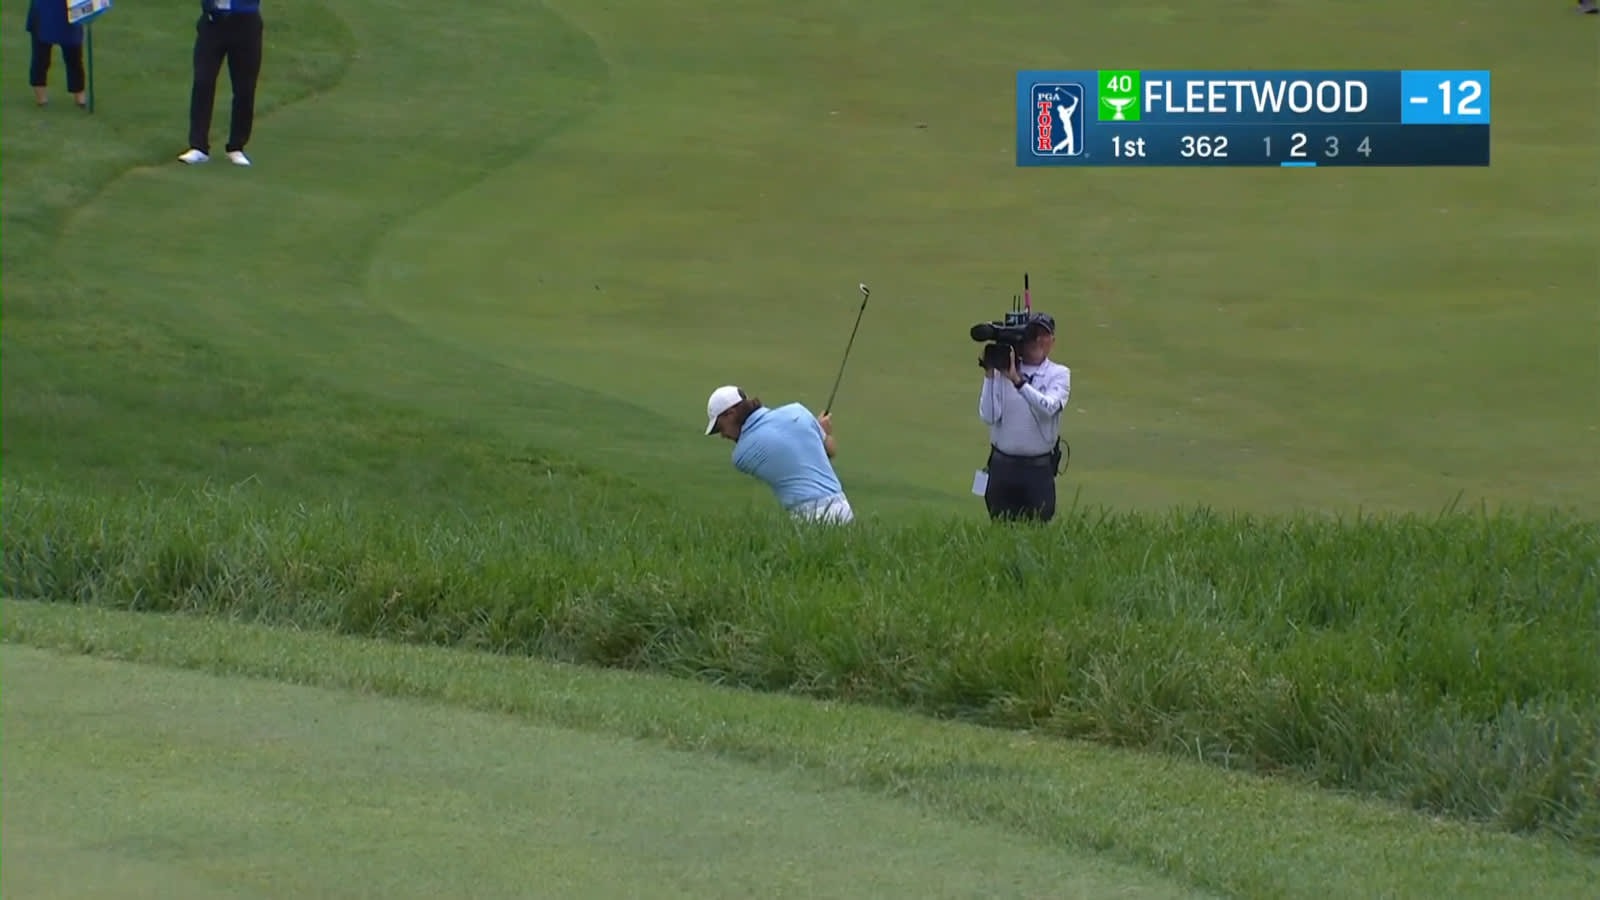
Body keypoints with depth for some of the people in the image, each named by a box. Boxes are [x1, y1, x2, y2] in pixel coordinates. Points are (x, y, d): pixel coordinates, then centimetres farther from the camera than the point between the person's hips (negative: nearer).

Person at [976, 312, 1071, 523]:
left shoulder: (1058, 375, 1)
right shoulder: (1002, 372, 3)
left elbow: (1049, 408, -20)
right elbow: (989, 416, -7)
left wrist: (1017, 380, -29)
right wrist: (989, 375, -13)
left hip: (1039, 469, -1)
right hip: (1002, 467, 1)